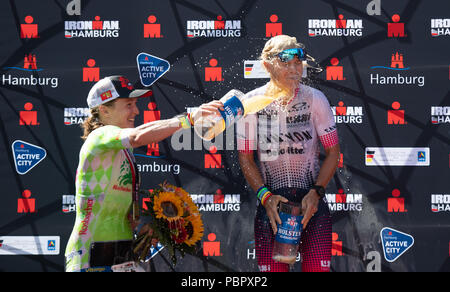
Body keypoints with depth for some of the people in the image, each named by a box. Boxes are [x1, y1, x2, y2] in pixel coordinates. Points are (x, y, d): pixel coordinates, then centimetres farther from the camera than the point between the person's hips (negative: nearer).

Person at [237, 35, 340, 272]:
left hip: (312, 198, 0)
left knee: (317, 267, -8)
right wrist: (265, 196, -9)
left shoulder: (315, 99, -3)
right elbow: (245, 157, 4)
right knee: (272, 268, -4)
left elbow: (332, 152, 3)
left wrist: (316, 192, -9)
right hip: (270, 199, 0)